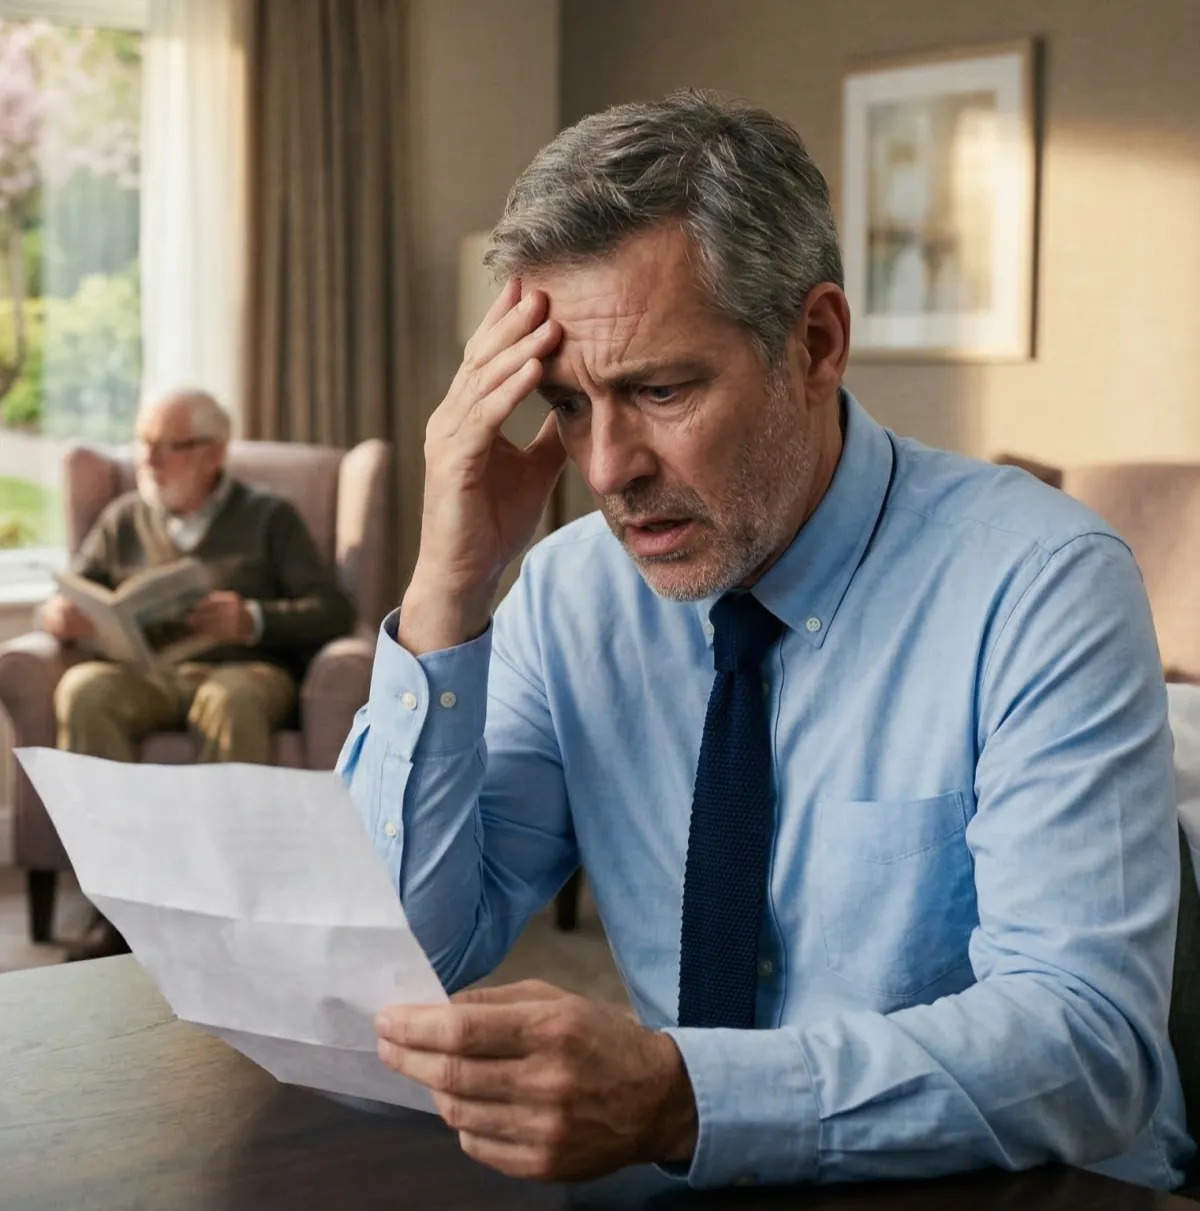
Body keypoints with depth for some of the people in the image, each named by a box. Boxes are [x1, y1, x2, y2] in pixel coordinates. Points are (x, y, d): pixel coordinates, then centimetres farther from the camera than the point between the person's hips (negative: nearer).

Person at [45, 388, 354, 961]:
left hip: (244, 668, -2)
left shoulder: (268, 517, 14)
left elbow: (333, 611, 3)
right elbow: (62, 603, 20)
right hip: (143, 674, 3)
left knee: (229, 700, -40)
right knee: (82, 691, -32)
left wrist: (253, 620, -16)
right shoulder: (123, 519, 22)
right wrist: (59, 616, -6)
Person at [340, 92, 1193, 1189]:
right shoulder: (569, 593, -1)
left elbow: (1089, 1040, -22)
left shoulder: (1039, 584, -13)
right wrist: (446, 601, -14)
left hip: (1023, 1194, -2)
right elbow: (399, 966, -4)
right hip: (692, 1182, 3)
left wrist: (679, 1097, -36)